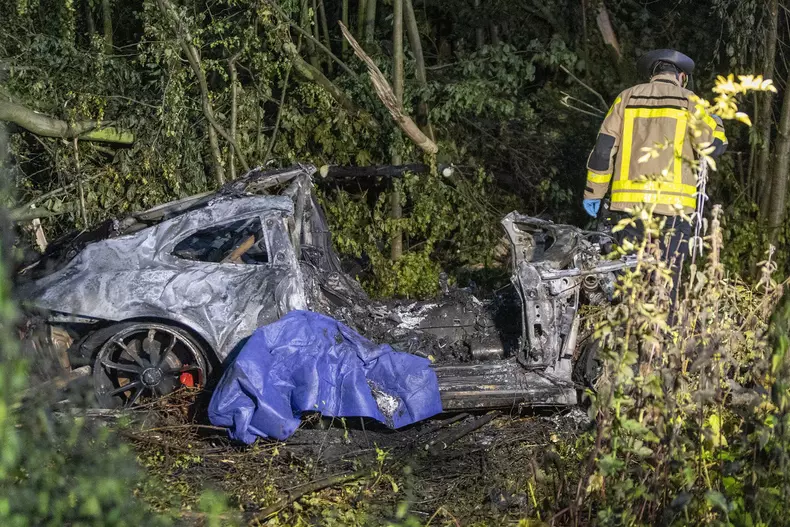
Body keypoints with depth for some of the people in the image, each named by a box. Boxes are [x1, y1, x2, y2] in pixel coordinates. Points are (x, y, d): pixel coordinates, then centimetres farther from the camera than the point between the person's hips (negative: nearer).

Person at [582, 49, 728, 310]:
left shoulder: (627, 98, 12)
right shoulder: (688, 102, 4)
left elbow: (604, 147, 8)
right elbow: (715, 144, -2)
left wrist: (593, 192, 13)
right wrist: (715, 122, 20)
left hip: (628, 201, 3)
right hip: (672, 203, -3)